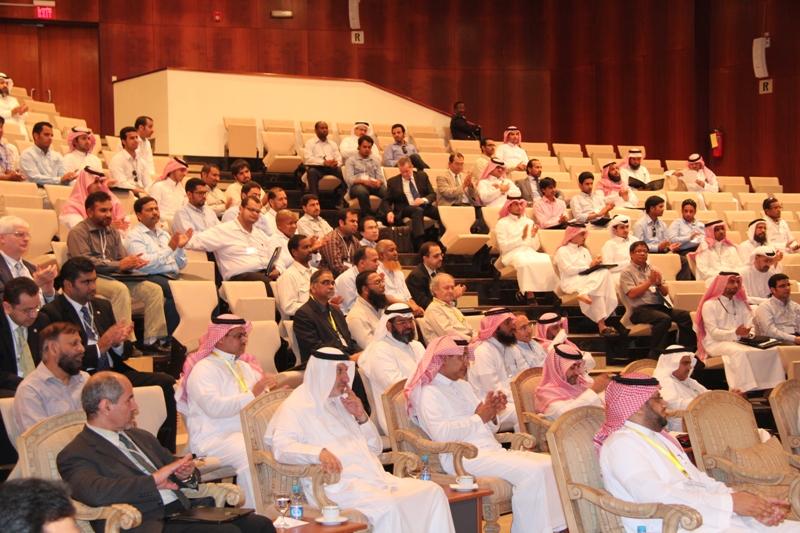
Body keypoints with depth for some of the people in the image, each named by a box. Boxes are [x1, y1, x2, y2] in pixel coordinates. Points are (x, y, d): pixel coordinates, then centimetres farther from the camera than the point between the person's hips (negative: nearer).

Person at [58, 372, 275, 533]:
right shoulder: (75, 455, -3)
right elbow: (94, 492, -23)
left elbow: (171, 467, 29)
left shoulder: (139, 436, 23)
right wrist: (153, 481, -22)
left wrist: (187, 473, 4)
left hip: (184, 510, 8)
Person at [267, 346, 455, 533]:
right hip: (338, 485, -8)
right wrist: (319, 452, -31)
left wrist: (362, 417, 9)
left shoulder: (340, 403, 25)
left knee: (432, 492, -11)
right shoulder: (297, 405, 3)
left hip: (373, 477, 8)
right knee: (387, 507, -34)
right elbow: (281, 447, -15)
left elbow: (375, 449, 27)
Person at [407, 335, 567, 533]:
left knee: (549, 465, -13)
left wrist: (492, 414, 4)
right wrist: (478, 418, -9)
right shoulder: (429, 392, -1)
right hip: (463, 456, -9)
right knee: (530, 472, -28)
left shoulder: (463, 386, 25)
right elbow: (441, 434, -18)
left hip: (492, 449, 9)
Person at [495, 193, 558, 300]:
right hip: (512, 254, -4)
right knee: (525, 262, -39)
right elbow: (504, 247, -8)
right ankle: (529, 293, -36)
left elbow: (535, 247, 16)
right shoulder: (502, 223, 5)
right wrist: (522, 238, -12)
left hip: (529, 252, 4)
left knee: (546, 260, -30)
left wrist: (534, 236, -3)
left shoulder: (529, 222, 19)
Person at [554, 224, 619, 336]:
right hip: (572, 283, -6)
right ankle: (601, 325, -39)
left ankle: (584, 293, -39)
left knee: (604, 272, -26)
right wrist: (589, 266, -10)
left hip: (587, 280, 6)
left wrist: (596, 263, -5)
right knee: (597, 290, -34)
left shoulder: (584, 250, 28)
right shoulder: (562, 251, 5)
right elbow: (569, 270, -10)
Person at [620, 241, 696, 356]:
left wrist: (659, 284, -5)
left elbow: (665, 292, 17)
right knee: (664, 319, -35)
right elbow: (632, 294, -9)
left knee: (685, 315, -19)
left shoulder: (653, 270, 23)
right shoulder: (627, 272, 6)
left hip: (660, 306, 6)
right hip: (641, 309, -6)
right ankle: (655, 354, -30)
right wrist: (650, 282, -8)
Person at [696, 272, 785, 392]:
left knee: (772, 350, -16)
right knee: (739, 352, -38)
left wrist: (749, 334, -15)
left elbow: (750, 325, 10)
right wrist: (735, 333, -27)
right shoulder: (709, 305, -2)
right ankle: (744, 390, -43)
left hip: (738, 342, 6)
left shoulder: (740, 304, 20)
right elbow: (714, 333, -12)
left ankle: (772, 388, -21)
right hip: (716, 344, -6)